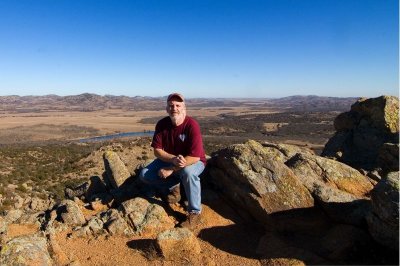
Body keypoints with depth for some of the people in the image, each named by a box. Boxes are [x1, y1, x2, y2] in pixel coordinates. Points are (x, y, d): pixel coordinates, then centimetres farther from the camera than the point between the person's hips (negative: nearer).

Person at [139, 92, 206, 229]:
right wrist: (173, 159, -30)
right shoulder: (162, 124, -12)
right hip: (169, 160, 5)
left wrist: (170, 170, -28)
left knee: (188, 172, -39)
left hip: (192, 162, -5)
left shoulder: (192, 125, -26)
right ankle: (174, 186, 11)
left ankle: (195, 214, -20)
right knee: (144, 175, -10)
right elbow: (157, 150, -10)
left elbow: (195, 157, -29)